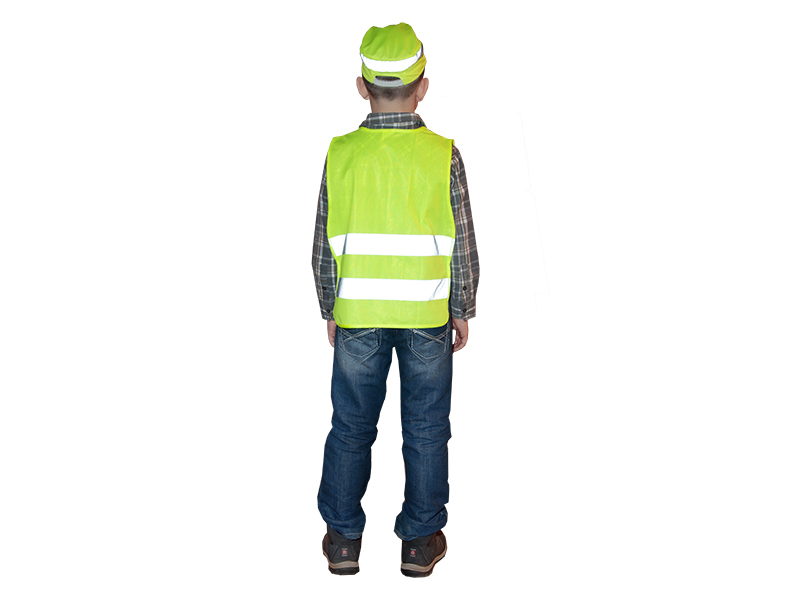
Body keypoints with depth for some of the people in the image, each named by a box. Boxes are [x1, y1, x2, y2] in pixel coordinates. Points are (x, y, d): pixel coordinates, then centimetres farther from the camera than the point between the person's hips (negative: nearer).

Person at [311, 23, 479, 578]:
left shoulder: (341, 154, -6)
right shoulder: (442, 154, -10)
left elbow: (324, 247, -1)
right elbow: (464, 245, -5)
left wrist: (331, 311, 12)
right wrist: (463, 310, 7)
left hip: (359, 315, 1)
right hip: (427, 314, -1)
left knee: (351, 425, 14)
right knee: (426, 429, 12)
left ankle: (343, 538, 25)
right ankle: (420, 541, 23)